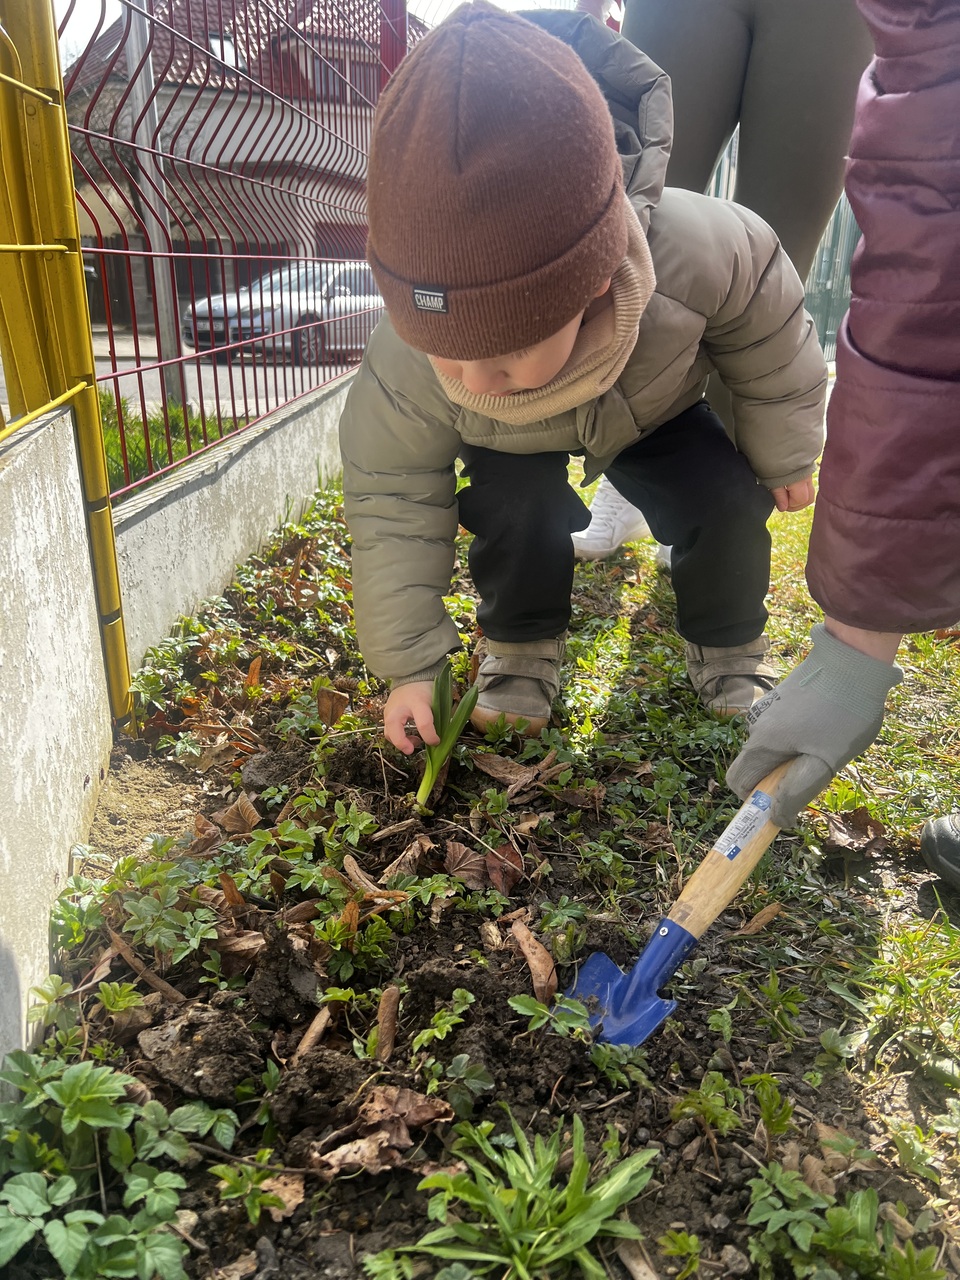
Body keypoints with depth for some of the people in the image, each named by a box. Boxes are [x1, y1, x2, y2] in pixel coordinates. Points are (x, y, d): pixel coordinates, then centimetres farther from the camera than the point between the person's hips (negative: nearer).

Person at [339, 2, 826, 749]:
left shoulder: (703, 257, -42)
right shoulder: (406, 367, -40)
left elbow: (773, 352, -19)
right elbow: (392, 507, -25)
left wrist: (782, 460, -3)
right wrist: (410, 664, -21)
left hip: (655, 410, 1)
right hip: (513, 444, 0)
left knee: (727, 499, -18)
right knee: (517, 508, -29)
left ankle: (728, 651, 8)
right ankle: (521, 650, -1)